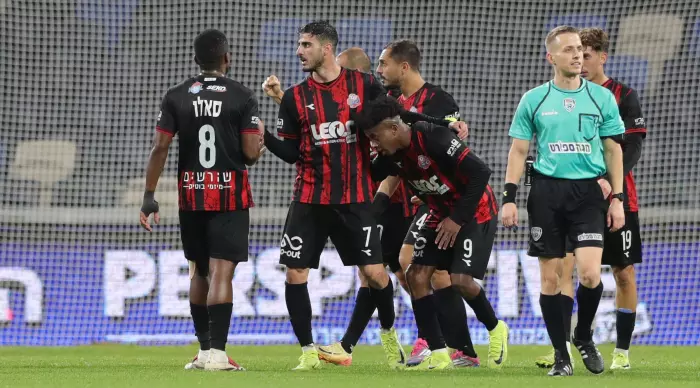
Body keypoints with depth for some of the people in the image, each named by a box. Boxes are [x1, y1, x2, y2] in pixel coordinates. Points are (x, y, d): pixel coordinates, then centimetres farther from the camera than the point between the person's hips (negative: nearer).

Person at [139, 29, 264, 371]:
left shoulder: (176, 97, 2)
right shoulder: (242, 97, -5)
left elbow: (159, 148, -2)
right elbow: (251, 153, -9)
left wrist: (149, 196, 2)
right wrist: (260, 137, 15)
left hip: (191, 195, 3)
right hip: (230, 195, -3)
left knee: (199, 271, 16)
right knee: (221, 272, -7)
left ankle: (205, 349, 20)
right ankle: (216, 352, -17)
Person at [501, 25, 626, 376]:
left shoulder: (601, 97, 5)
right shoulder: (533, 100, 4)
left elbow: (613, 150, 9)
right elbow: (518, 151, 7)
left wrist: (617, 198, 2)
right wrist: (509, 197, -1)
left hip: (588, 192, 0)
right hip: (546, 191, 0)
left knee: (590, 274, -14)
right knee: (550, 278, 2)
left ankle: (584, 337, 13)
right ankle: (560, 354, 12)